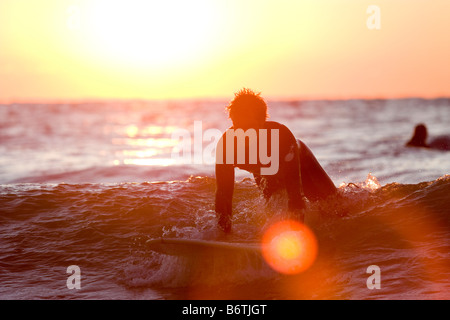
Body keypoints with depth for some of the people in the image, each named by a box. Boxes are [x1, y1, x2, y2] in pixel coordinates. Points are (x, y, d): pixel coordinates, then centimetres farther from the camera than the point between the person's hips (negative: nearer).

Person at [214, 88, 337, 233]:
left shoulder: (281, 133, -46)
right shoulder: (226, 143, -37)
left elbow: (293, 182, -47)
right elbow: (223, 190, -33)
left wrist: (297, 217, -54)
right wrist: (224, 226, -39)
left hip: (300, 161, -2)